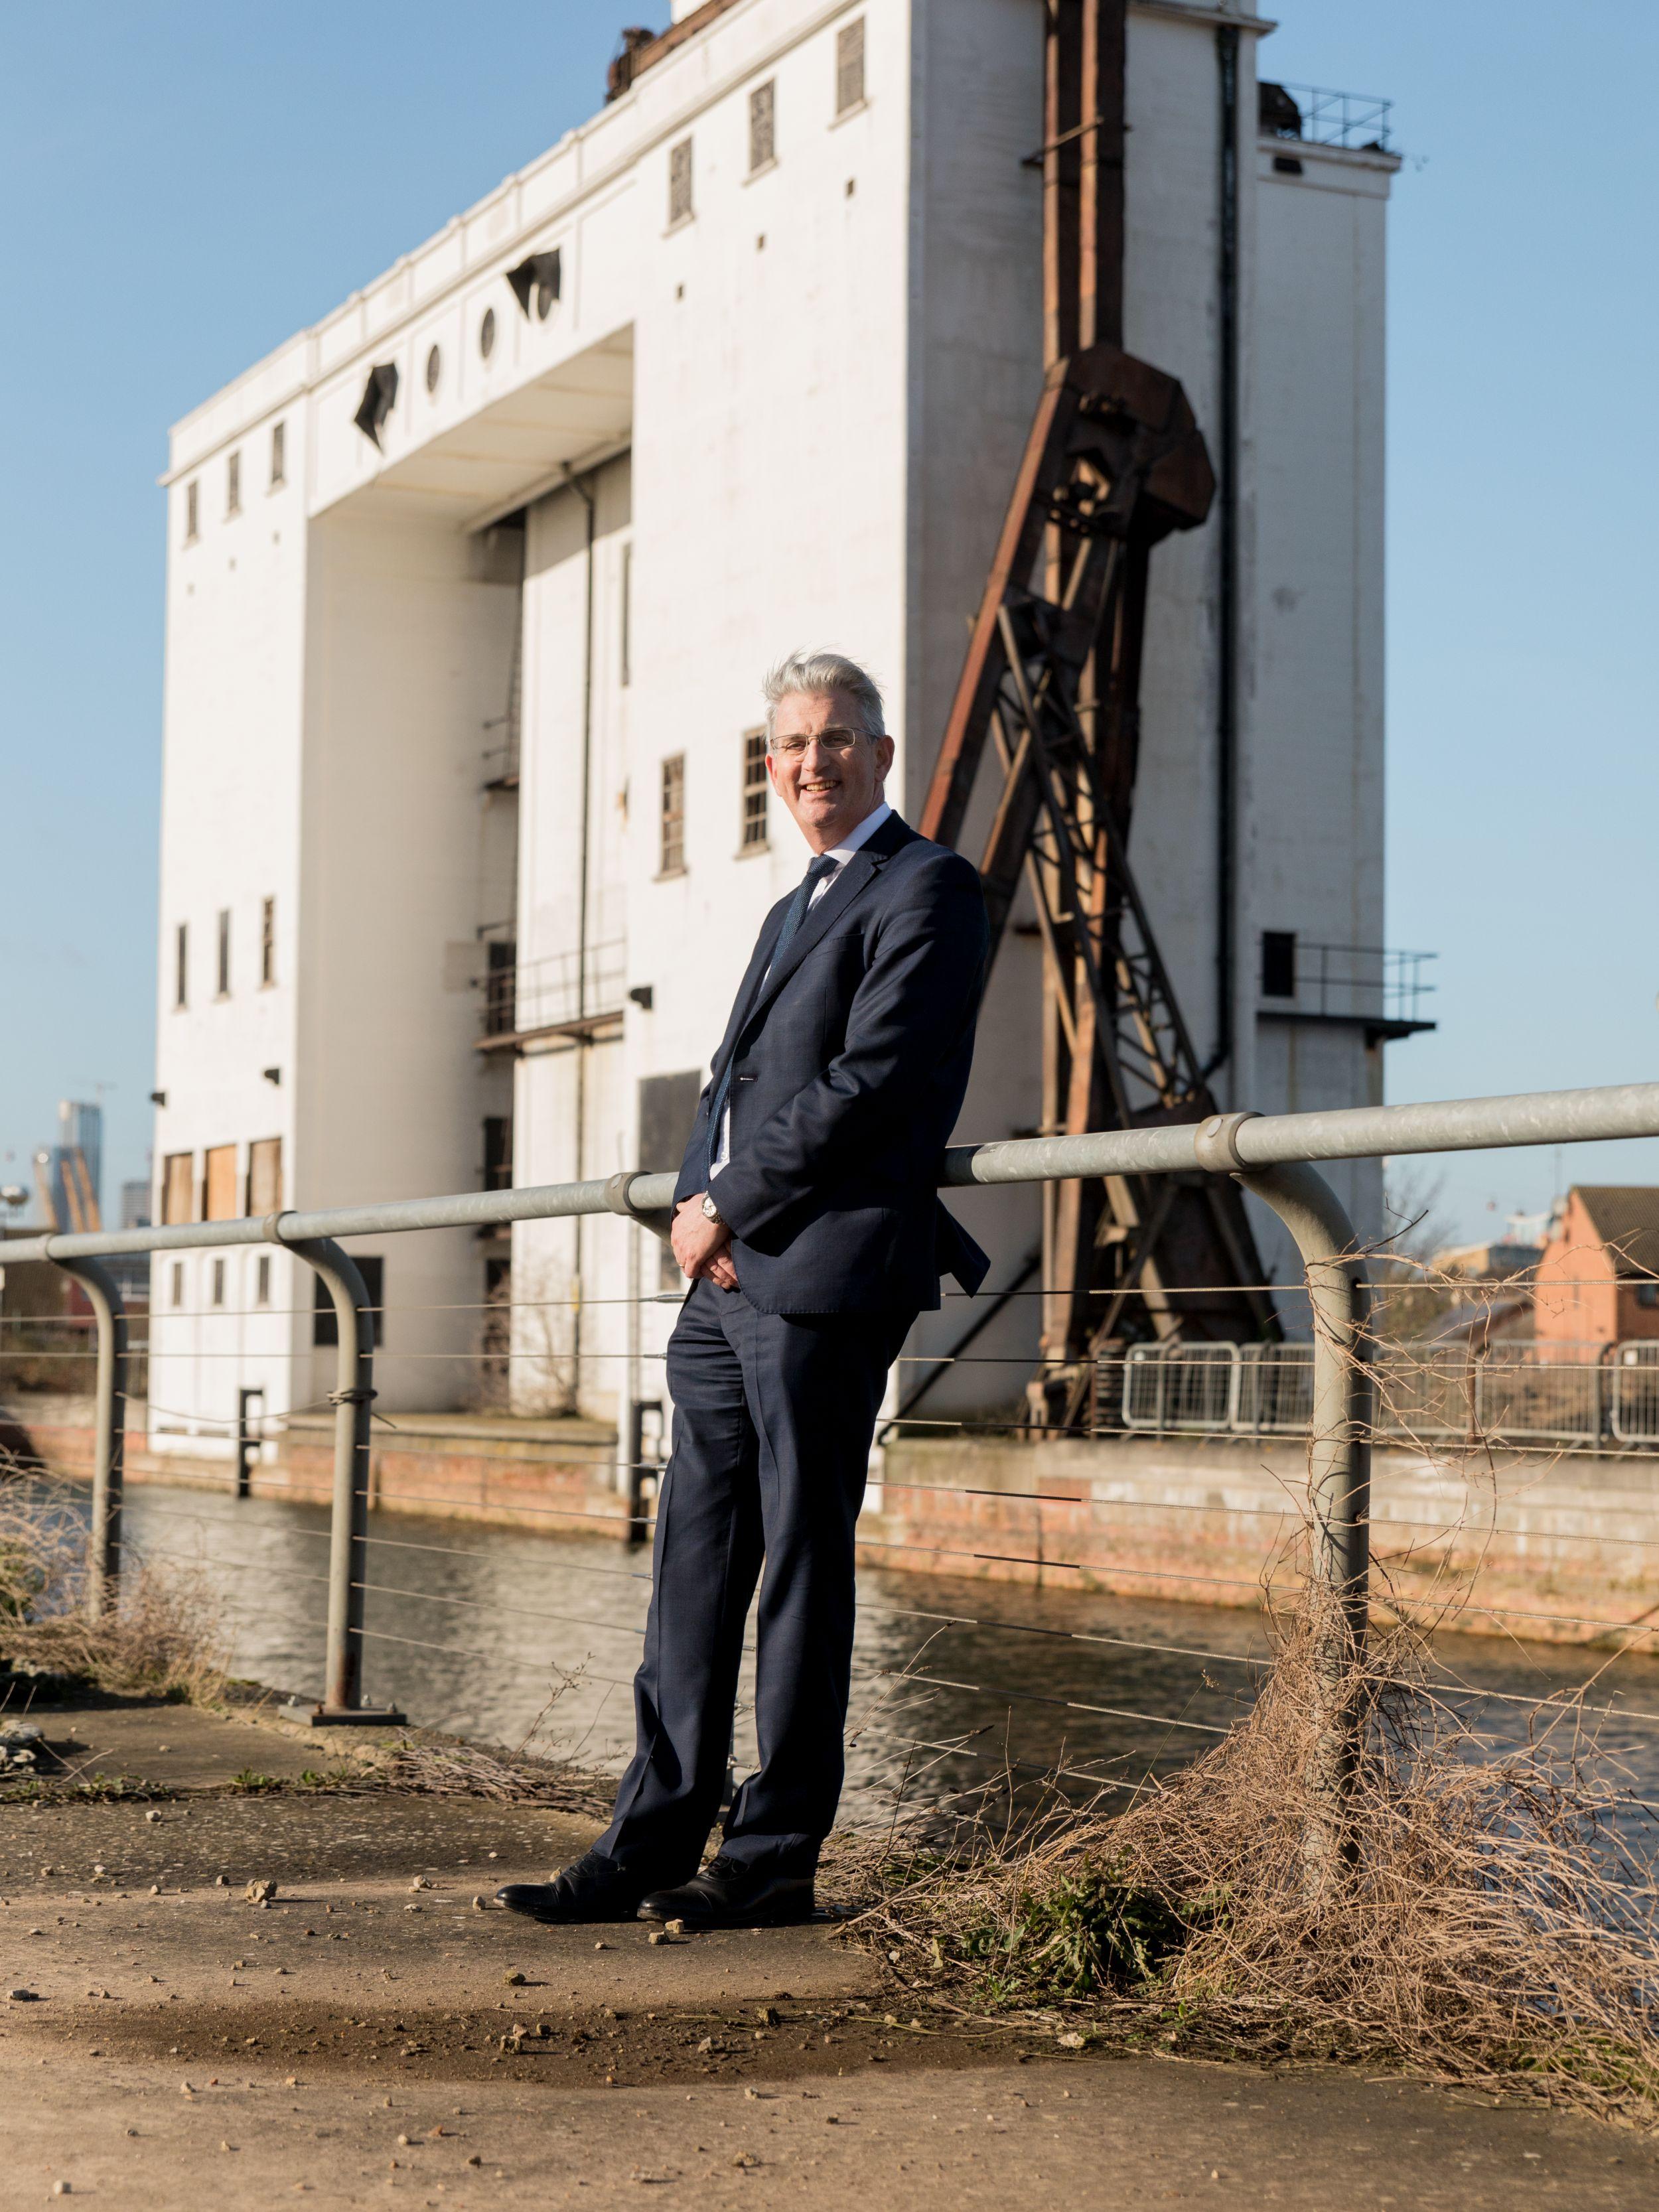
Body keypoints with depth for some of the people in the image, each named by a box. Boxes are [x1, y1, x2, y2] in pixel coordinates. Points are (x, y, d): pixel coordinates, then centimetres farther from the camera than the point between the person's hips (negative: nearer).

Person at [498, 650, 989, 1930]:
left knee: (801, 1569, -2)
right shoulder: (793, 913, 25)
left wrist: (729, 1209, -10)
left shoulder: (928, 888, -3)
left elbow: (869, 1082, -14)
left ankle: (775, 1861, 5)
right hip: (728, 1281, 9)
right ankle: (653, 1847, 13)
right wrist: (698, 1205, 1)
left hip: (824, 1277, -9)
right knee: (696, 1569, 8)